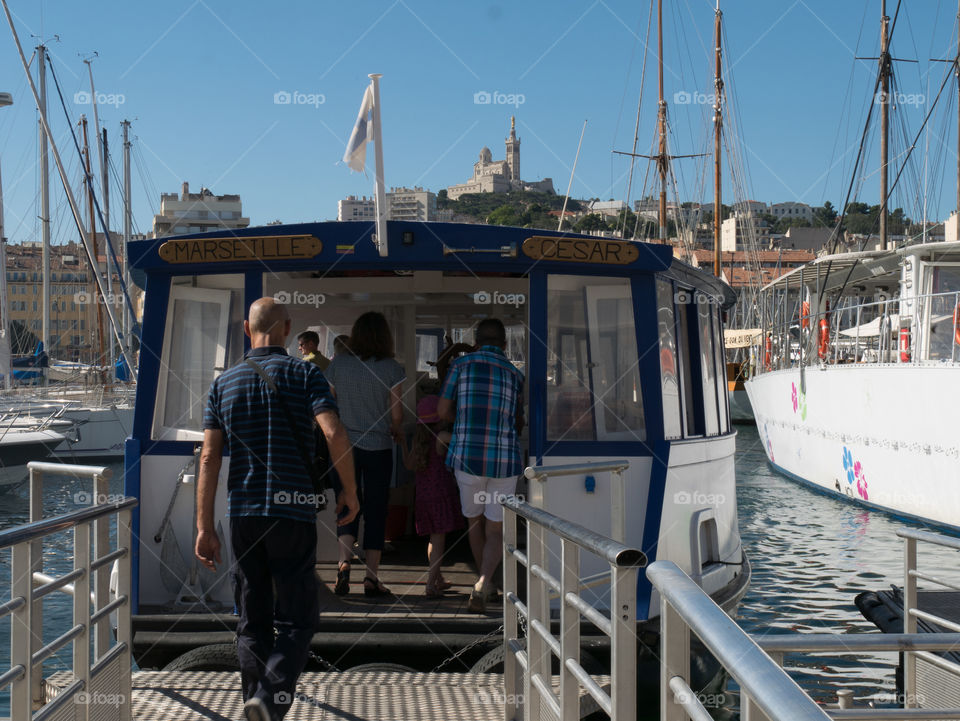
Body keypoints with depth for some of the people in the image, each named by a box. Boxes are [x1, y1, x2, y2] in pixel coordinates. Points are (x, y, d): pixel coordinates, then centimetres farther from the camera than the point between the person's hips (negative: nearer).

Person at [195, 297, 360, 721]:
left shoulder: (224, 383, 7)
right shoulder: (304, 375, -2)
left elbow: (209, 458, 2)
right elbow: (334, 435, -15)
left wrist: (204, 527, 3)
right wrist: (350, 491, -1)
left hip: (243, 514, 3)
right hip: (293, 512, -3)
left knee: (253, 622, 13)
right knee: (297, 618, 3)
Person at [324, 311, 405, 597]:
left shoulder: (338, 363, -2)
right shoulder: (391, 368, -9)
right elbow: (397, 413, -7)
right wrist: (395, 431, 14)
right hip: (378, 447, -2)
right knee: (376, 510, 7)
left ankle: (344, 562, -10)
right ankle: (371, 578, 9)